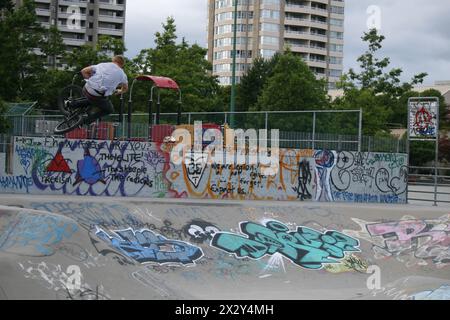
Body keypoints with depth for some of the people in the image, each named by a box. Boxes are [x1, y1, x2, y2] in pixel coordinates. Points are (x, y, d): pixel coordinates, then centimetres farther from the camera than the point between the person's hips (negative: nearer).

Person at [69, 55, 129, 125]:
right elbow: (125, 88, 27)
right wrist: (119, 91, 48)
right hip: (98, 97, -4)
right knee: (110, 110, 24)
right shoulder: (122, 74, 9)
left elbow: (84, 71, 11)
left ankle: (76, 104, 22)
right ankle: (90, 118, 11)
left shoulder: (102, 65, 15)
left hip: (86, 91, 4)